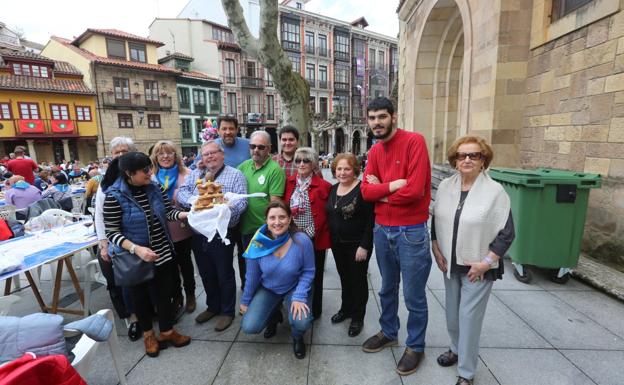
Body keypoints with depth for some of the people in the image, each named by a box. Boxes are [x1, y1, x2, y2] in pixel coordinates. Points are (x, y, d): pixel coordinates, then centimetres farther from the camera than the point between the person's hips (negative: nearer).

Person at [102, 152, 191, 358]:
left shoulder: (154, 188, -5)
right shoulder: (114, 196, -19)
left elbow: (168, 211, 1)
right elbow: (112, 233, -19)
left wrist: (184, 214, -19)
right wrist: (136, 249, -31)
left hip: (163, 254, 4)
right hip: (134, 259, -4)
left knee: (164, 293, 13)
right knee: (140, 296, 18)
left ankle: (167, 332, 33)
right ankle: (148, 333, 41)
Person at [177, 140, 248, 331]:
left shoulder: (236, 175, -3)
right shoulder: (194, 174, 13)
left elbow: (241, 202, -13)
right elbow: (181, 192, 1)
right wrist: (195, 201, -18)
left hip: (222, 234, -5)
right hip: (198, 235, 5)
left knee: (225, 275, 8)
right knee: (206, 275, 19)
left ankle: (227, 311, 28)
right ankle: (212, 307, 40)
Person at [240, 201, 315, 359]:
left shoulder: (302, 241, -26)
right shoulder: (258, 243, -19)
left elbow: (308, 272, -13)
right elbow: (252, 276, -4)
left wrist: (299, 297, -25)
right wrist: (245, 301, 6)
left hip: (295, 288, -2)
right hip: (268, 289, 2)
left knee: (301, 322, -27)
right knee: (249, 327, -11)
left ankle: (297, 338, 13)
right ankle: (274, 315, 23)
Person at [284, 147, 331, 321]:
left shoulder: (324, 186, -8)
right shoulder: (289, 183, 5)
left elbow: (326, 214, -8)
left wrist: (313, 232, -12)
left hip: (315, 239, -3)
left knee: (314, 275, 11)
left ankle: (314, 311, 30)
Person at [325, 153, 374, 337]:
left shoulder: (362, 189, -15)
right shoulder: (333, 189, 6)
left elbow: (371, 220, -17)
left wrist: (364, 246, -19)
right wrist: (330, 239, 10)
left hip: (358, 244, -6)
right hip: (337, 244, 6)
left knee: (358, 279, 9)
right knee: (344, 277, 20)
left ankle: (358, 317, 27)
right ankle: (346, 309, 40)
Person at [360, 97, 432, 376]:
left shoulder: (414, 141, -14)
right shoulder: (374, 151, 6)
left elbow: (415, 190, -23)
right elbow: (366, 191, -3)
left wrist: (381, 192, -8)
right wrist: (394, 185, -18)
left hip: (411, 232, -6)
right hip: (381, 230, 6)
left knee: (414, 296, 10)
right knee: (387, 289, 23)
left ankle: (415, 347, 33)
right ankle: (388, 332, 44)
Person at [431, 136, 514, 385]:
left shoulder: (495, 191, -15)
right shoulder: (445, 186, -1)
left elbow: (506, 233, -11)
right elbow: (436, 219, 8)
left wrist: (486, 262, -14)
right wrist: (436, 250, 2)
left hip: (478, 267, -4)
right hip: (450, 263, 5)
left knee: (469, 317, 3)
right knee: (452, 313, 19)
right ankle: (456, 349, 45)